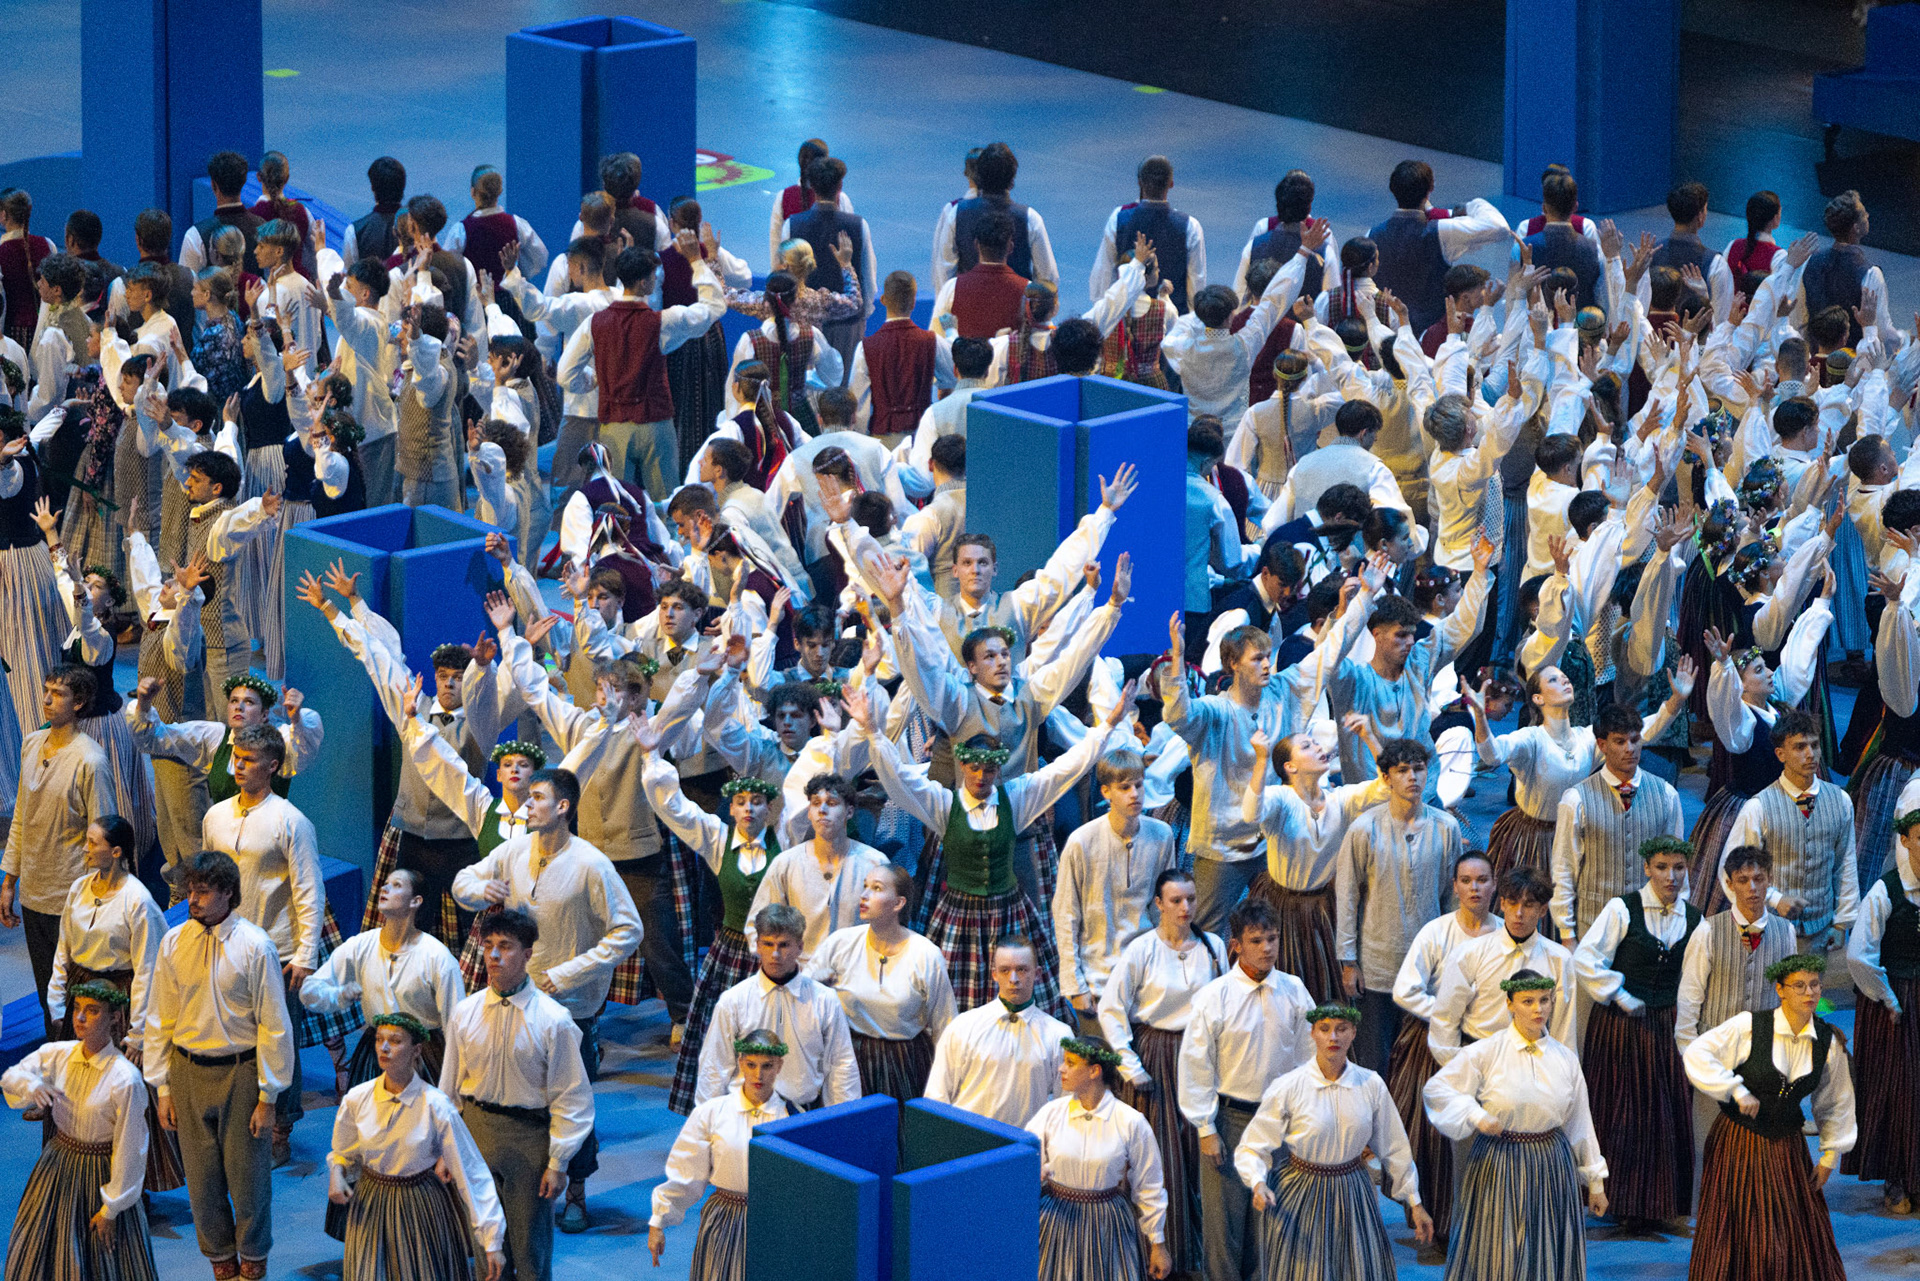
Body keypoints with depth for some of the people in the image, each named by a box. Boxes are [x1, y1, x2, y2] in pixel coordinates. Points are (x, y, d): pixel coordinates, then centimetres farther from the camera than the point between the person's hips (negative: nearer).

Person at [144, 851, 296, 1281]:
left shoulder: (254, 946, -13)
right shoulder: (174, 943, -2)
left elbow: (273, 1025, -8)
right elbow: (160, 1019, 5)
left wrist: (267, 1096, -8)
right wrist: (163, 1088, 4)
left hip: (240, 1070, -3)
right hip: (188, 1071, 3)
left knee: (247, 1172, 7)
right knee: (201, 1173, 11)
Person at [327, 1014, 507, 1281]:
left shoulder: (436, 1107, -18)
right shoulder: (357, 1099, -9)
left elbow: (472, 1174, -16)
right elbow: (343, 1154, 11)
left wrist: (492, 1243, -17)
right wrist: (336, 1174, -14)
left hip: (423, 1211, -2)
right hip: (371, 1209, 2)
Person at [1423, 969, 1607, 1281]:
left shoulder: (1565, 1059, 3)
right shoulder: (1486, 1053, -6)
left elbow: (1580, 1123, 10)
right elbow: (1437, 1089, -4)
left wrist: (1595, 1181, 14)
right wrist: (1475, 1115, -18)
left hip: (1552, 1169, 3)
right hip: (1498, 1169, -3)